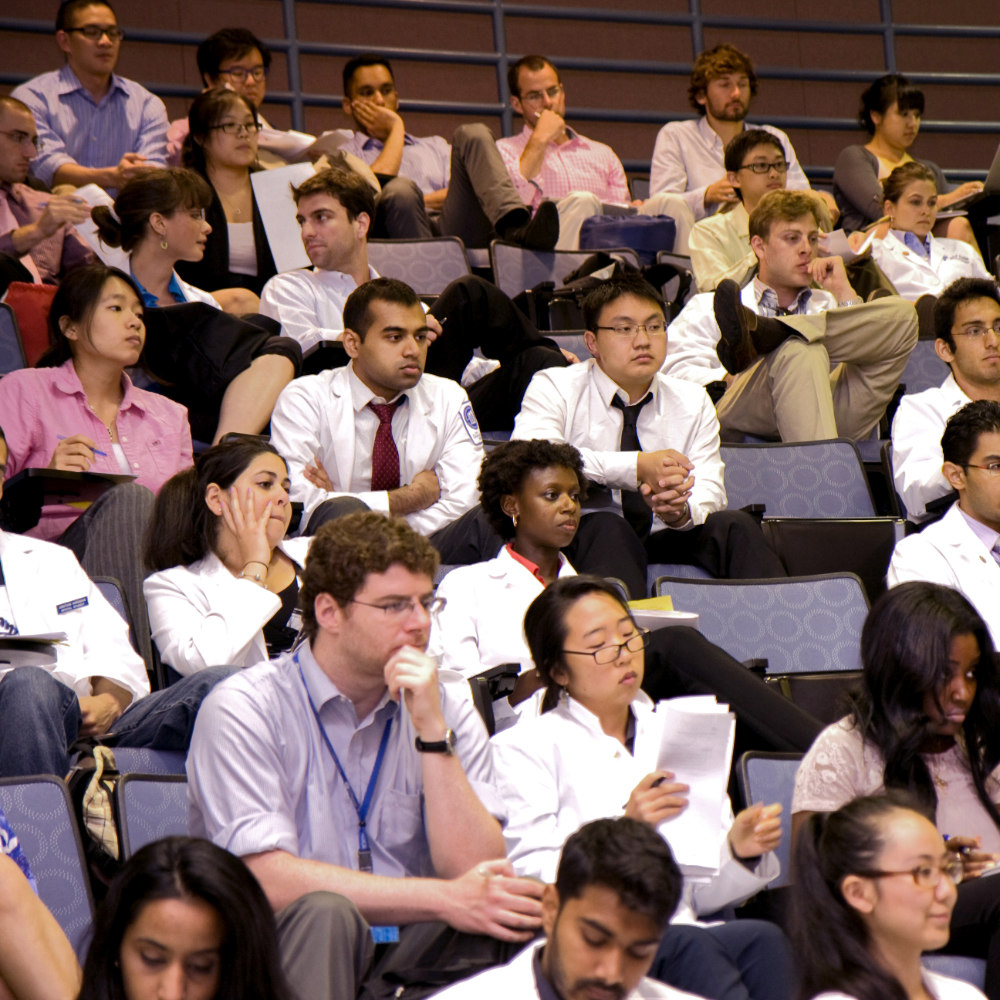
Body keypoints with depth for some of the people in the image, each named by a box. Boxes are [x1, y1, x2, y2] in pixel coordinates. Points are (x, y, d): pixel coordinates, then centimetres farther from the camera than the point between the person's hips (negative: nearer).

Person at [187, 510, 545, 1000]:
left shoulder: (447, 703, 7)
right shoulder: (244, 709, -6)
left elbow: (475, 870, -4)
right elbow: (268, 881, -18)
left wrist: (432, 729, -13)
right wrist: (444, 899, -20)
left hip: (409, 954, 4)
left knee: (509, 913, -24)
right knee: (324, 911, -35)